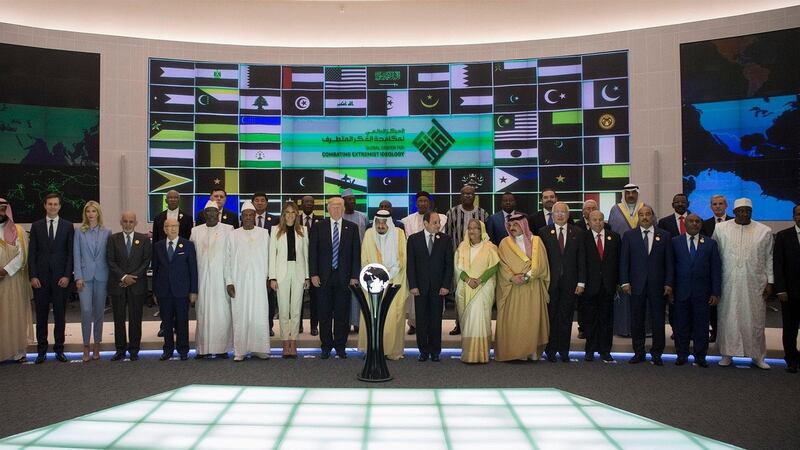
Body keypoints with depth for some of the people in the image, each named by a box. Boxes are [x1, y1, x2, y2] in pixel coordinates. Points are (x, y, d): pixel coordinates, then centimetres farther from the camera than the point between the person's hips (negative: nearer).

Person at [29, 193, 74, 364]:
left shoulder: (68, 226, 4)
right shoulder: (36, 226, 7)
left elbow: (71, 252, 2)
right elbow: (32, 253, 4)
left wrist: (67, 275, -7)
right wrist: (33, 276, -4)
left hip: (60, 277, -1)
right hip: (40, 277, 1)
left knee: (60, 314, 4)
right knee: (41, 315, 5)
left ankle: (59, 348, 12)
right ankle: (42, 350, 13)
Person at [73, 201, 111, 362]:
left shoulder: (106, 232, 5)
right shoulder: (79, 232, 4)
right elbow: (76, 255, 2)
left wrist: (111, 277, 1)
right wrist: (78, 277, -6)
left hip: (101, 276, 1)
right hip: (85, 275, -1)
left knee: (99, 311, 7)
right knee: (86, 310, -10)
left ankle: (97, 345, 17)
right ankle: (86, 346, 2)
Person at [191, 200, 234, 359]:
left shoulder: (228, 230, 3)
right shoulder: (196, 231, 11)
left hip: (221, 278, -2)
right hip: (202, 278, 2)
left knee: (222, 312, -2)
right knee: (203, 312, 2)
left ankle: (222, 348, 4)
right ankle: (204, 348, 8)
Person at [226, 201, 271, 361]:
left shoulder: (264, 234, 6)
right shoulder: (233, 235, 6)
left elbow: (268, 257, 7)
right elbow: (228, 260, 5)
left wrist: (268, 277, 0)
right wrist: (229, 282, -1)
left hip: (258, 282, 0)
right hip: (239, 282, 0)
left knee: (259, 316, -3)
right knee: (240, 316, 0)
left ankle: (259, 349, 5)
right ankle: (240, 351, 5)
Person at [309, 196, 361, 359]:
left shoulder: (352, 228, 6)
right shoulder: (319, 227, 5)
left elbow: (356, 253, 4)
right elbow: (313, 251, 3)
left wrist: (354, 276, -2)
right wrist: (313, 274, -4)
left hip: (344, 277, 0)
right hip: (324, 277, 0)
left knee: (342, 314, 4)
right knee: (325, 314, 4)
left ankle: (340, 346, 15)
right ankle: (326, 346, 14)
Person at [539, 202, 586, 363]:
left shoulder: (578, 233, 6)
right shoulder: (544, 232, 3)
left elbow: (581, 259, 4)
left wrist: (581, 282, -1)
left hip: (570, 282, 1)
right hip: (550, 281, -1)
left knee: (566, 318, 6)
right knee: (551, 316, 3)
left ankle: (564, 351, 15)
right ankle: (551, 350, 13)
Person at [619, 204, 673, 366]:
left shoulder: (664, 236, 6)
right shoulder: (629, 236, 5)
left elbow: (669, 262, 4)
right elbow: (624, 260, 3)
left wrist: (668, 283, -3)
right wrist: (625, 282, -5)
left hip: (657, 285, 0)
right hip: (637, 285, 0)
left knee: (658, 320, 3)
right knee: (637, 320, 5)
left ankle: (656, 354, 12)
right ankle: (638, 352, 15)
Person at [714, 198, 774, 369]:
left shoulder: (764, 231, 4)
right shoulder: (720, 229, 2)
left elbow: (769, 258, 7)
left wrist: (770, 282, 3)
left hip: (754, 285, 0)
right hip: (728, 284, 0)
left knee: (755, 319, 5)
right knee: (728, 318, 4)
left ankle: (757, 356, 17)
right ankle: (727, 354, 14)